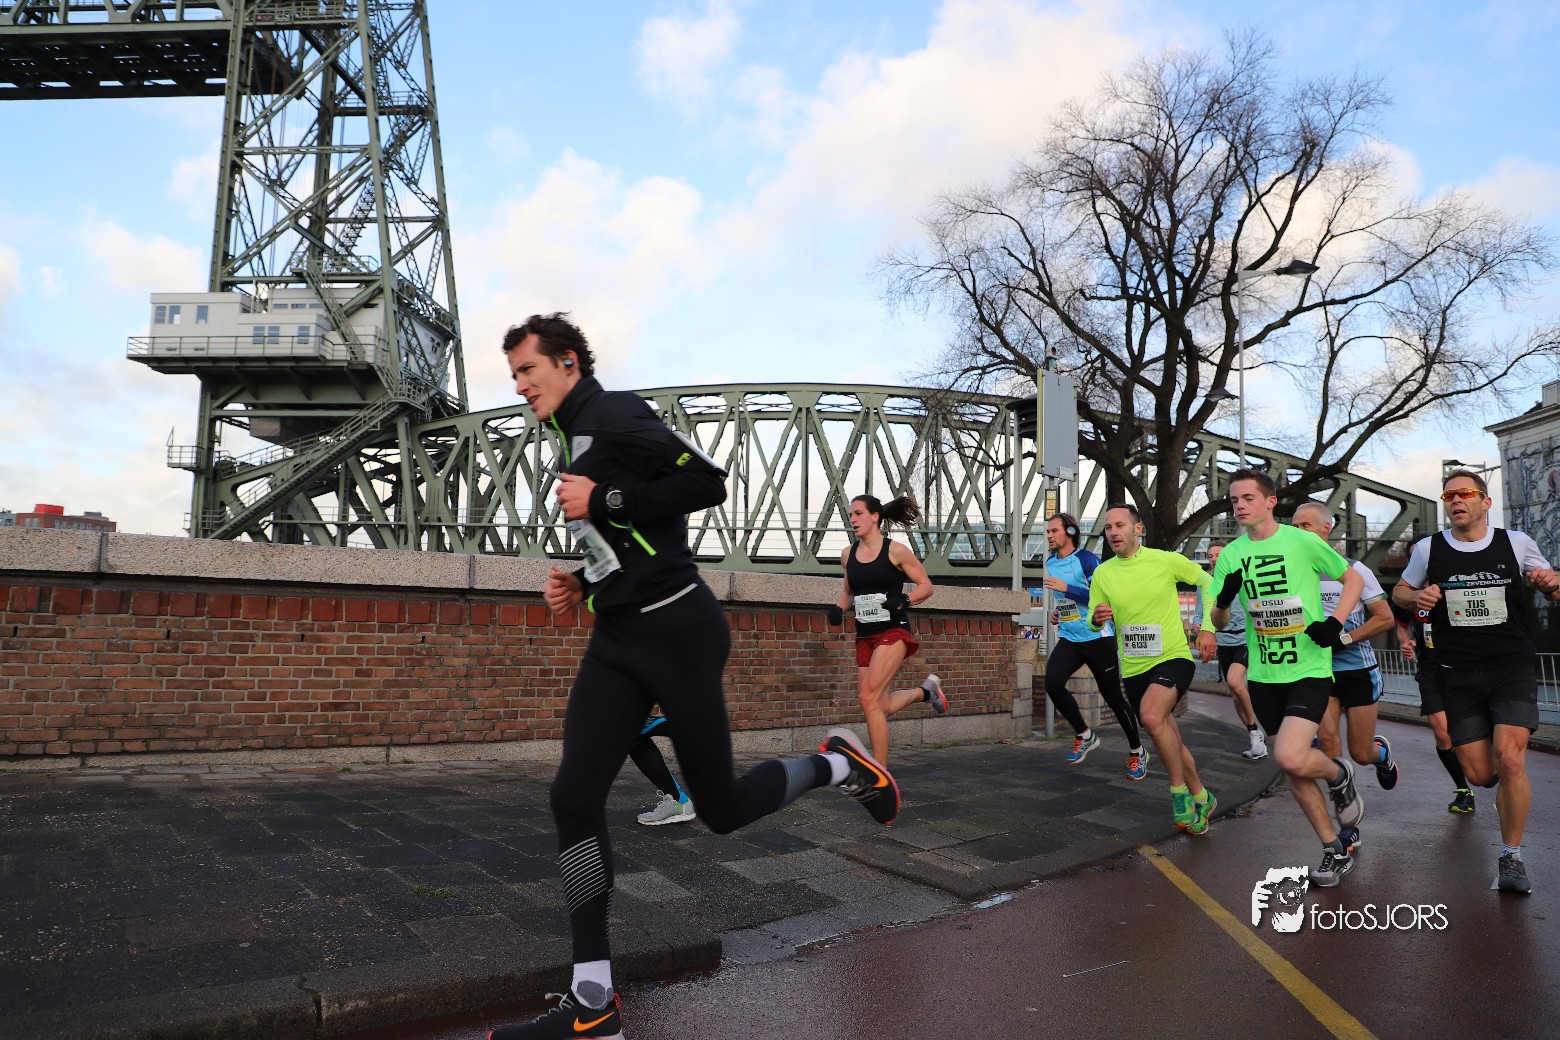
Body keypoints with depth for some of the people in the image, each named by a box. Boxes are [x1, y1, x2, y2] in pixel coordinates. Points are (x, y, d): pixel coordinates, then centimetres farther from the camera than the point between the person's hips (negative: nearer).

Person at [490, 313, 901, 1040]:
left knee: (721, 807, 1)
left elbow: (707, 482, -22)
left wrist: (602, 501, -18)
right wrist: (580, 586, 11)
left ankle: (839, 765, 28)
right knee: (574, 799, -2)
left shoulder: (614, 416, -9)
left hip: (675, 632, -9)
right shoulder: (575, 443, 19)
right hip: (617, 640, 9)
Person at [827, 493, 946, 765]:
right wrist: (839, 608, 3)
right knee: (881, 707, 9)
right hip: (865, 636, 6)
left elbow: (927, 586, -1)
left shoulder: (896, 551, -7)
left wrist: (905, 600, -19)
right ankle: (925, 690, 39)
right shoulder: (848, 554, 7)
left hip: (893, 632, -6)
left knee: (868, 697, -19)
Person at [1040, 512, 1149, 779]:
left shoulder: (1087, 559, -12)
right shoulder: (1051, 563, 10)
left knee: (1113, 696, 2)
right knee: (1053, 683, -18)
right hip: (1068, 639, 6)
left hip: (1097, 638, -6)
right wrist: (1057, 610, 11)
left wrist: (1066, 588, -23)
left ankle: (1137, 751, 23)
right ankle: (1084, 735, 4)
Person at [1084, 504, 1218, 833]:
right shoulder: (1102, 573, 0)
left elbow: (1206, 581, 7)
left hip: (1173, 658, -4)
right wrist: (1097, 618, -19)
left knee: (1152, 716, -31)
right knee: (1170, 743, 14)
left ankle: (1180, 791, -11)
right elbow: (1093, 623, 6)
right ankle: (1200, 798, 36)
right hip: (1133, 668, 5)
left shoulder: (1166, 560, -8)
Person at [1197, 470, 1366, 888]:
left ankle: (1338, 774, 14)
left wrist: (1335, 623, -8)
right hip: (1263, 675, 4)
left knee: (1290, 757, -20)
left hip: (1309, 669, -4)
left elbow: (1353, 579, 7)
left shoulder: (1303, 541, -6)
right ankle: (1335, 850, 28)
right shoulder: (1231, 555, 3)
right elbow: (1217, 621, 5)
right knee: (1293, 769, 9)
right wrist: (1224, 599, -16)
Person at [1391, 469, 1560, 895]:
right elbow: (1399, 593, 13)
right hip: (1458, 675, 1)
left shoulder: (1516, 543, 1)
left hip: (1513, 668, -1)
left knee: (1509, 761, -17)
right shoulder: (1428, 549, 1)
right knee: (1480, 774, 2)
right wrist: (1417, 597, -10)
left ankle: (1511, 857, 2)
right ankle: (1509, 793, 43)